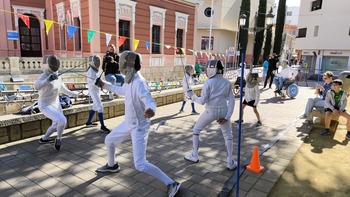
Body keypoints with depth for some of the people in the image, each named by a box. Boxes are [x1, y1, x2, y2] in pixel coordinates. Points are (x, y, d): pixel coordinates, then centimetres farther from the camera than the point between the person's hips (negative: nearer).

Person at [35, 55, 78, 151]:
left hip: (55, 104, 8)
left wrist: (71, 94, 26)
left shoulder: (57, 76, 1)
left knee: (57, 125, 21)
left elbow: (61, 87, 20)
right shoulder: (44, 76, -22)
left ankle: (43, 139, 45)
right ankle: (58, 139, 0)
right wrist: (48, 80, -56)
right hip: (46, 105, -8)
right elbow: (36, 87, -43)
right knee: (62, 121, -28)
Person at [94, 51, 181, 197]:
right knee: (109, 141, 26)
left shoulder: (139, 83, -28)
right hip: (128, 123, 9)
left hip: (139, 127, -9)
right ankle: (112, 165, 54)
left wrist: (151, 110, -64)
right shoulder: (129, 80, 0)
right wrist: (104, 85, 30)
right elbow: (122, 91, 23)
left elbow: (150, 101, -40)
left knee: (140, 165, -14)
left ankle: (171, 184, -4)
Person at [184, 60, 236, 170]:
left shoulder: (208, 82, -13)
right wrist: (227, 117, -5)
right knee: (228, 136, 19)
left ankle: (194, 156, 26)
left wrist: (192, 96, 3)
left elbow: (202, 101, -15)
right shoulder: (227, 82, 2)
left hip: (211, 112, -3)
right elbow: (231, 101, -4)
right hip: (223, 112, 3)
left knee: (196, 130, 19)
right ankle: (230, 162, 12)